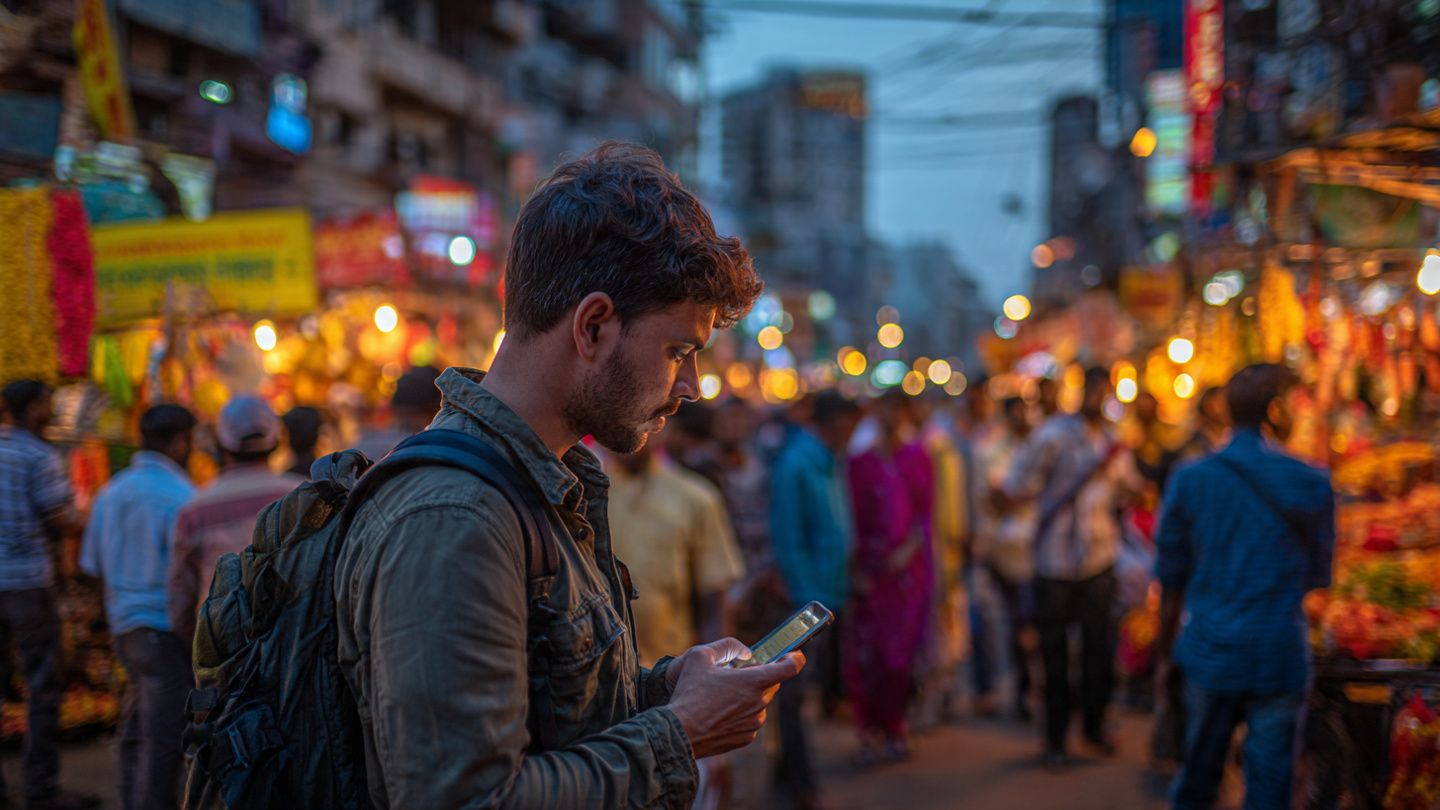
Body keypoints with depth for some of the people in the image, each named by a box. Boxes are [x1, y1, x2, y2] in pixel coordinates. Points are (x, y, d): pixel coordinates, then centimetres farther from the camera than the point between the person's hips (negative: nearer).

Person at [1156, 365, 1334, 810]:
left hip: (1209, 654, 2)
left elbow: (1171, 583, 3)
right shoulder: (1312, 484, -5)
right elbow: (1319, 576, 7)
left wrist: (1167, 654, 15)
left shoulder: (1189, 480, -2)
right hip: (1280, 656, -2)